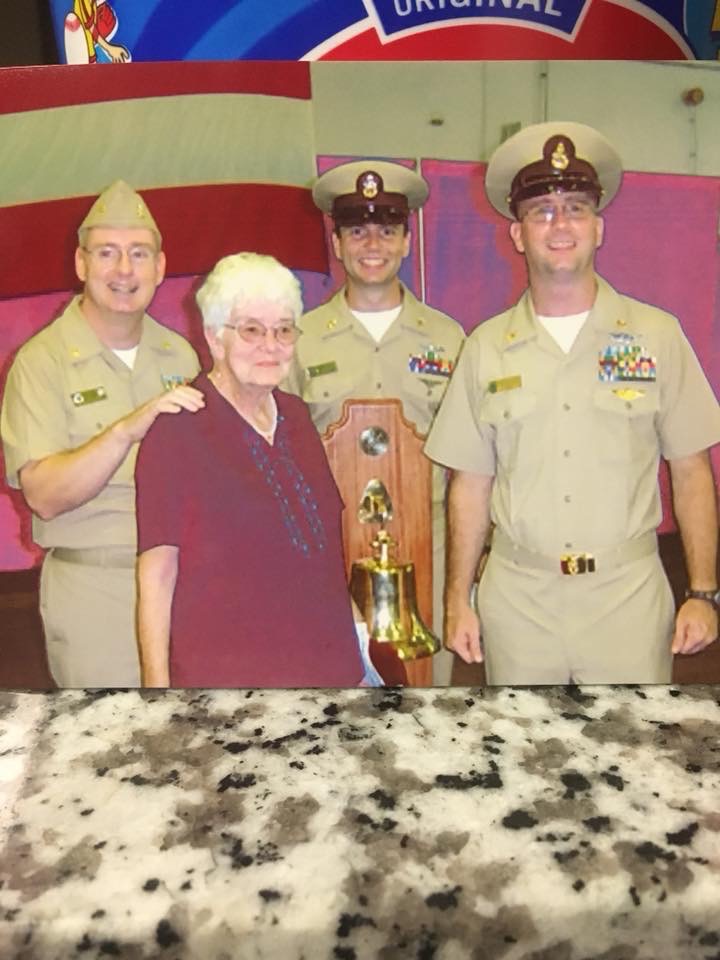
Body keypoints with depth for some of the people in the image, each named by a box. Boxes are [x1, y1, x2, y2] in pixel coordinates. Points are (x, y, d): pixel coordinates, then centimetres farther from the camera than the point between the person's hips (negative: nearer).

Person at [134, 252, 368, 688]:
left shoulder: (296, 416, 8)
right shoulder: (176, 432, -9)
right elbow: (156, 575, -9)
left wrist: (355, 627, 12)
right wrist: (156, 682, -13)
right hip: (223, 672, -5)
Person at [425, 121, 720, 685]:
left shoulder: (657, 335, 1)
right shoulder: (486, 347, 3)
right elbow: (471, 483, 4)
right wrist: (457, 600, 2)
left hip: (629, 595, 0)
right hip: (516, 599, 1)